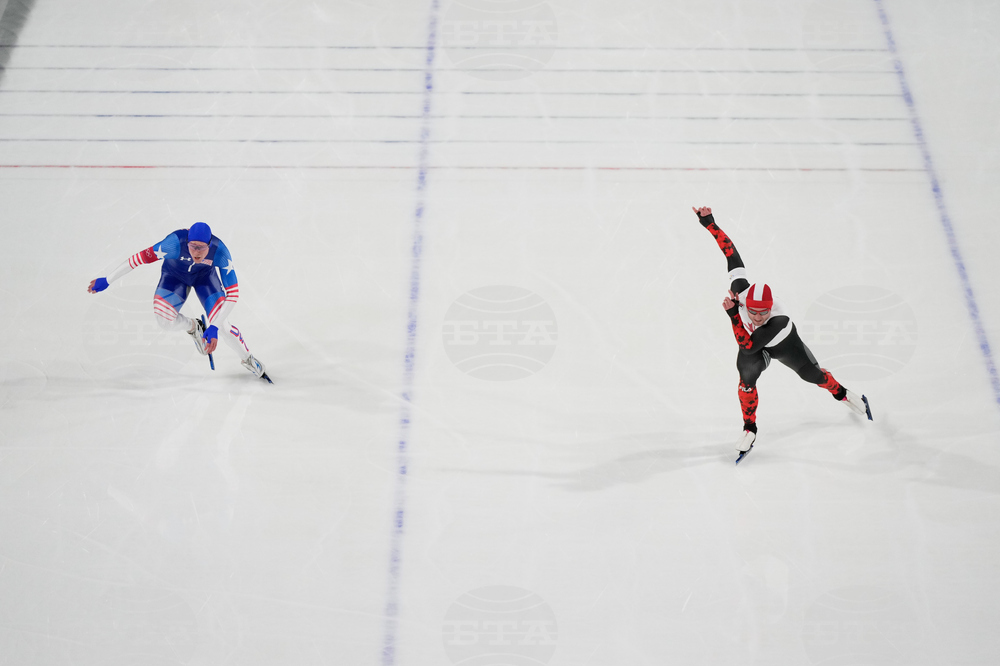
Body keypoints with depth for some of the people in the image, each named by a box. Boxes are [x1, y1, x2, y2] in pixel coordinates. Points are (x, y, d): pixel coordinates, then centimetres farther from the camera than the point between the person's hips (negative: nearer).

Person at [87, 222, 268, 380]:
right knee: (164, 322, -19)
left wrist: (214, 327, -42)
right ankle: (193, 327, 17)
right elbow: (140, 258, -32)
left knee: (223, 325, -15)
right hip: (175, 273, 1)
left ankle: (248, 360, 14)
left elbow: (233, 294, -35)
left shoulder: (220, 251, -38)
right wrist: (106, 281, -26)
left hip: (205, 275, -1)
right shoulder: (176, 242, -41)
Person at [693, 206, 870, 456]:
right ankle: (749, 430, 3)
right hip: (755, 345, 2)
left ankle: (842, 394, 51)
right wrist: (709, 223, -32)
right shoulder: (741, 288, -40)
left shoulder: (779, 321, -49)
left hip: (784, 344, -2)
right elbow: (731, 251, -31)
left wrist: (733, 315, -54)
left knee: (813, 374, 16)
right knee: (747, 377, -19)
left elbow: (746, 345, -48)